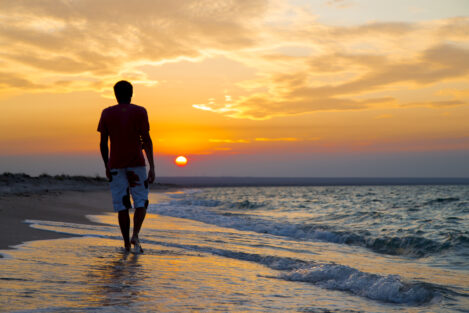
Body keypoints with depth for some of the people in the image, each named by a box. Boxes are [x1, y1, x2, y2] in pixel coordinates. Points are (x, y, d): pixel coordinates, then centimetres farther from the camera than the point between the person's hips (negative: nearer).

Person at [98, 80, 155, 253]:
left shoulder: (106, 113, 5)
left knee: (122, 205, 6)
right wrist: (152, 167, -8)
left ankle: (127, 244, 5)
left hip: (116, 164, 2)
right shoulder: (140, 112, 0)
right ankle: (135, 235, -13)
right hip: (137, 163, -1)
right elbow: (146, 140, -7)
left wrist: (107, 167, 16)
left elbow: (103, 143, 5)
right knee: (141, 202, 8)